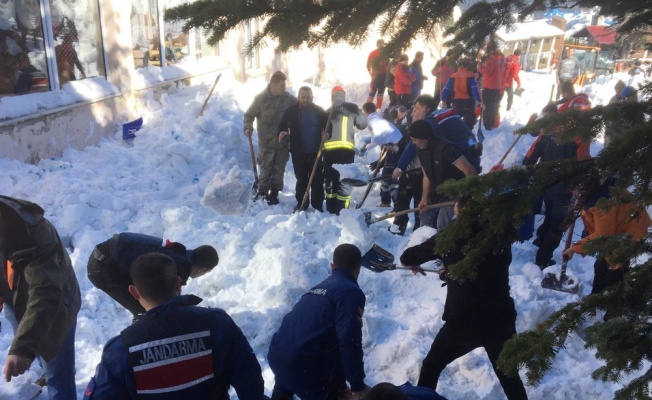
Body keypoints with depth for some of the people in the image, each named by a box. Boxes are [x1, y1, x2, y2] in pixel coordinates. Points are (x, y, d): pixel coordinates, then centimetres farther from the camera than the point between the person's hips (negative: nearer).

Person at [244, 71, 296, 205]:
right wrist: (248, 127, -17)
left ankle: (274, 194, 21)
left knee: (279, 169, 9)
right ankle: (263, 193, 15)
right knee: (265, 169, 2)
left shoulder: (289, 99, -2)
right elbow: (249, 114, 1)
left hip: (283, 142, 2)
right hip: (266, 142, -2)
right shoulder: (261, 98, -7)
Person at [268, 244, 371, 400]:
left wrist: (339, 385, 39)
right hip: (304, 367, -8)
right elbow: (349, 342, -17)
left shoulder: (318, 288, 20)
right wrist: (358, 386, -7)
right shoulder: (351, 292, -6)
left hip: (276, 355, 8)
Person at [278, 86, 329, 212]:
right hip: (299, 152, 0)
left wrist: (327, 134, -15)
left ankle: (318, 205, 12)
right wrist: (282, 132, -23)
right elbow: (283, 125, 0)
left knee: (317, 179, 3)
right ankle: (301, 204, 21)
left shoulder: (319, 111, 3)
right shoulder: (291, 111, -1)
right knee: (301, 179, 10)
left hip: (316, 152, 1)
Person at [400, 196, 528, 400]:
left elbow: (408, 256, -3)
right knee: (508, 375, 24)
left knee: (432, 365, 20)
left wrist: (411, 262, 19)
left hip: (464, 321, -3)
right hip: (501, 319, 3)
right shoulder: (501, 237, -1)